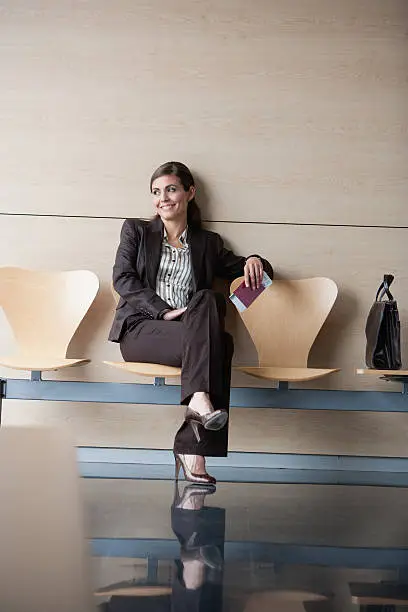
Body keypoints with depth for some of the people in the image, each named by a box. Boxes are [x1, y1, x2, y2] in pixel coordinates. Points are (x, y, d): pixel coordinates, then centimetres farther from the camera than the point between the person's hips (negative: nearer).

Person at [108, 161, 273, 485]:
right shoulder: (136, 231, 17)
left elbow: (242, 271, 23)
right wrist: (164, 311, -11)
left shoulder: (208, 242, 23)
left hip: (192, 330, 2)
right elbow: (122, 279, 3)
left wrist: (254, 261, -3)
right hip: (140, 329, -2)